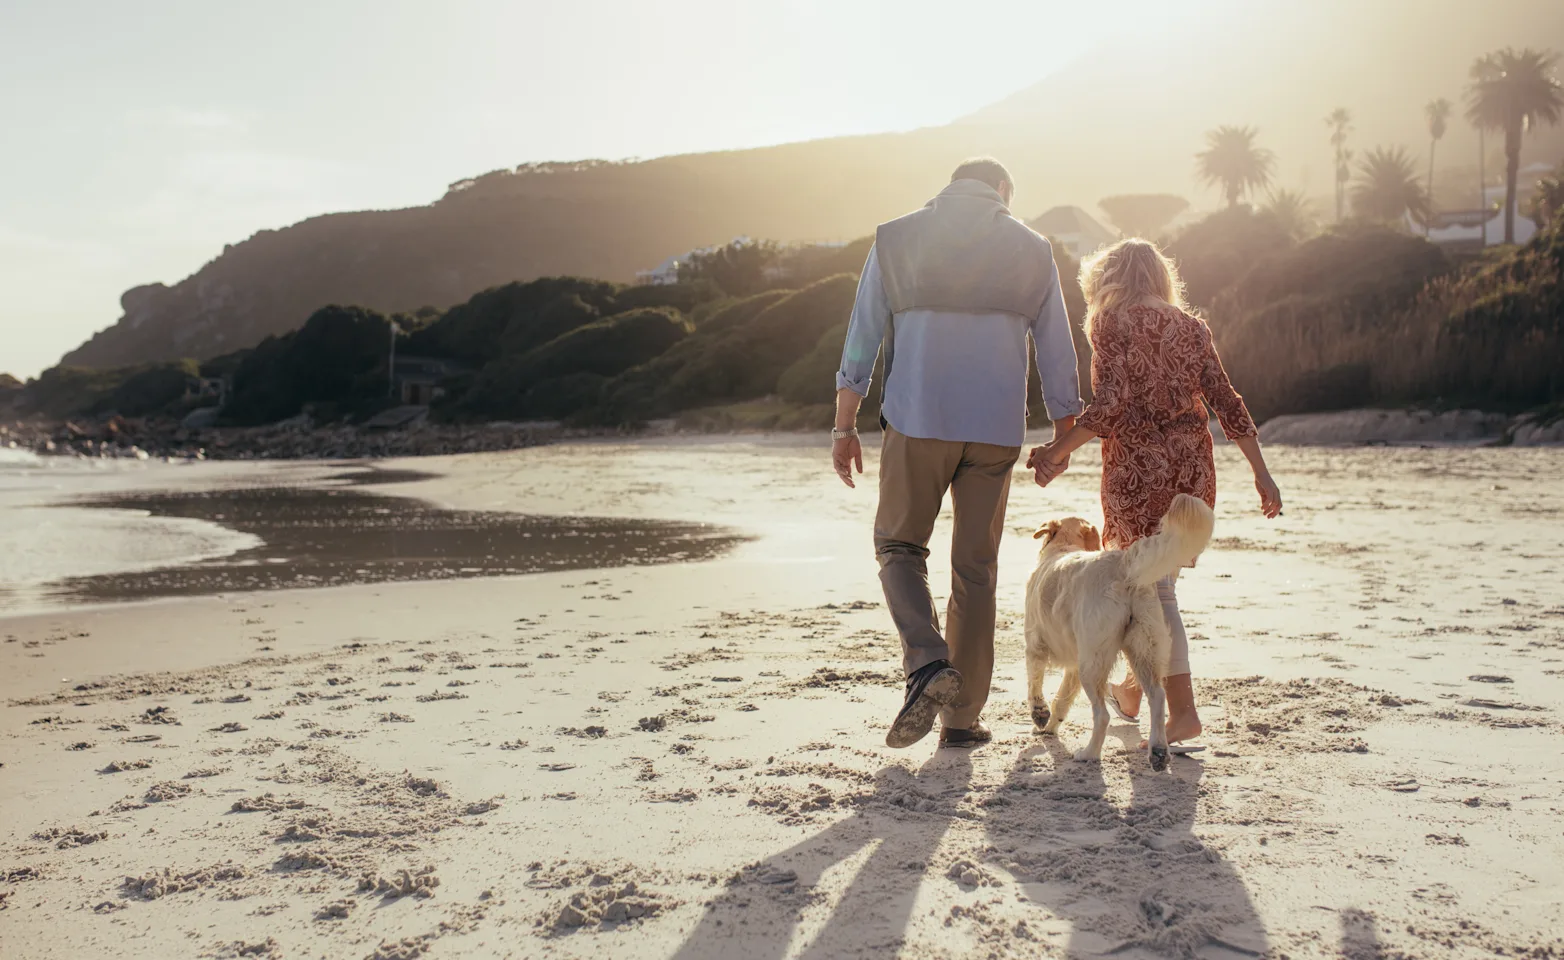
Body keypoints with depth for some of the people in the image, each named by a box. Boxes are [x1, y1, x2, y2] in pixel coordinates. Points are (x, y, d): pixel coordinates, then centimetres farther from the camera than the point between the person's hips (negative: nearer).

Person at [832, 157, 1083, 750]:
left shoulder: (895, 239, 5)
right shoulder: (1032, 250, 8)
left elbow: (861, 339, 3)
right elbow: (1057, 355, 9)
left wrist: (844, 428, 8)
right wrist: (1063, 437, 19)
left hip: (916, 423, -1)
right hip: (997, 431, 1)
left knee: (898, 545, 14)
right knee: (976, 567, 10)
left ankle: (927, 663, -10)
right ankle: (962, 717, 14)